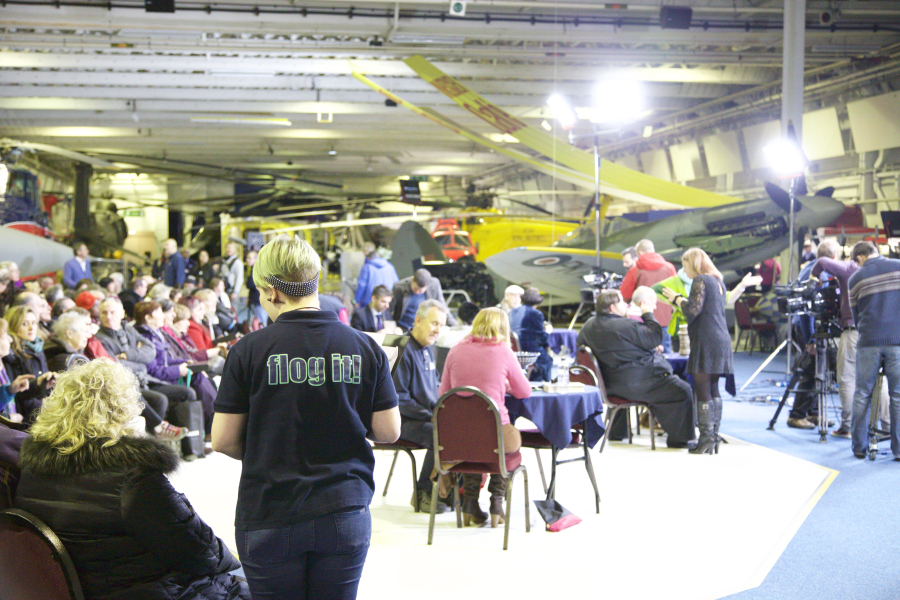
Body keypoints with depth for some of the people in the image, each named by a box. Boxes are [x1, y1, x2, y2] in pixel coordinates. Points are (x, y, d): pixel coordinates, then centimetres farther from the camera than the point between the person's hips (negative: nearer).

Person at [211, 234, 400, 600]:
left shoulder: (249, 350, -10)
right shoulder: (365, 349, -4)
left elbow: (222, 441, -6)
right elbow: (389, 431, 0)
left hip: (269, 517, -1)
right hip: (344, 512, 2)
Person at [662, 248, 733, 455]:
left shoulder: (700, 281, -9)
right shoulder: (718, 282, 19)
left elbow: (692, 311, -16)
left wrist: (676, 298, -1)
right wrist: (681, 301, 24)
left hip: (706, 342, -9)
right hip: (721, 339, 9)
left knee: (703, 390, -7)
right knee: (713, 390, 12)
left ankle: (706, 439, -7)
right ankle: (714, 437, 15)